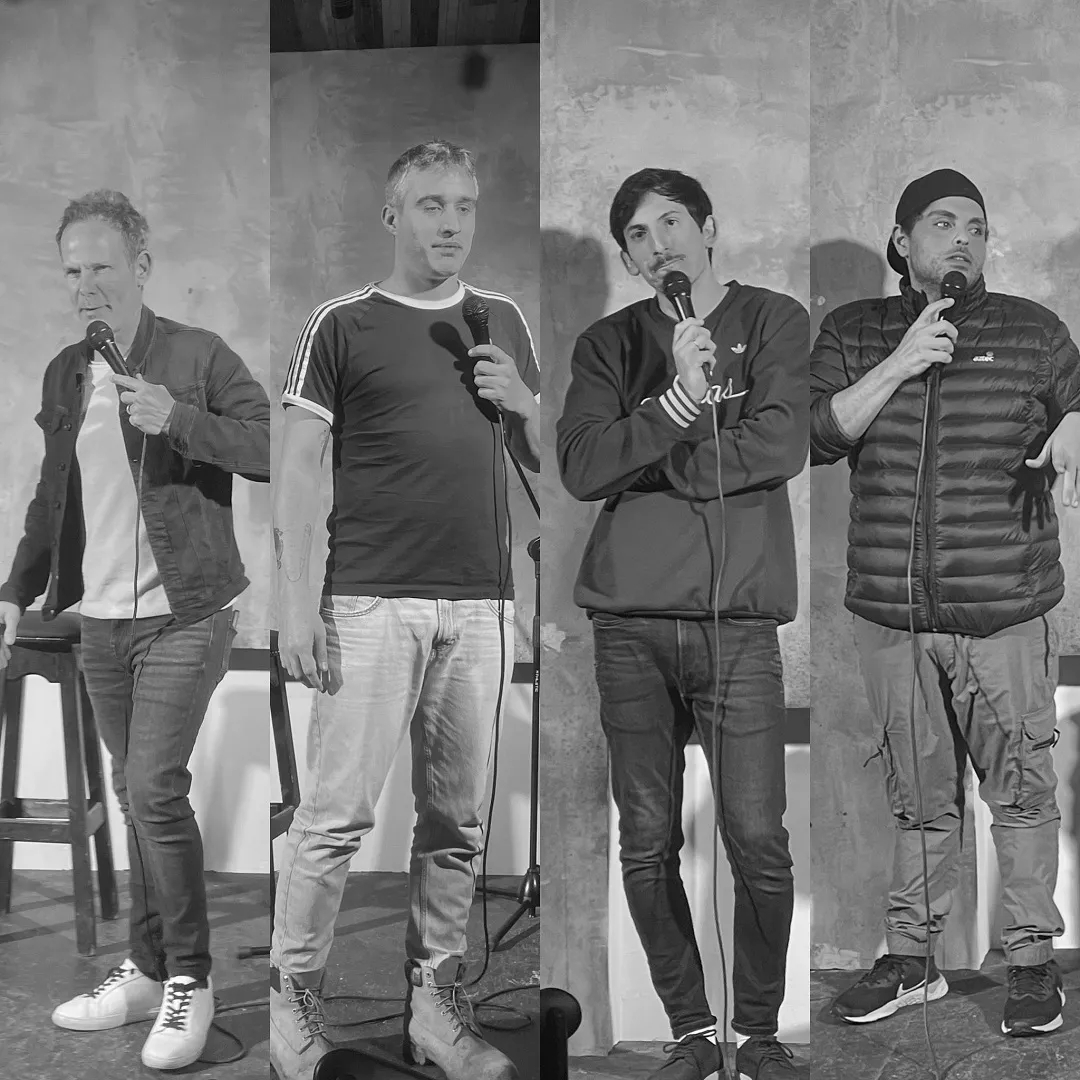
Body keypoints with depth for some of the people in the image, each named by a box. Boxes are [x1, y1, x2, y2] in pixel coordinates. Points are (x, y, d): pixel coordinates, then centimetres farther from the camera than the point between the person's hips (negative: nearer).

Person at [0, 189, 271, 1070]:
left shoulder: (198, 356, -8)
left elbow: (270, 448, -15)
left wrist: (179, 419, -25)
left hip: (183, 616, -6)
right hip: (102, 620, 6)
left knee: (153, 790, -12)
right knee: (139, 798, 12)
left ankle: (190, 981, 3)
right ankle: (148, 972, 24)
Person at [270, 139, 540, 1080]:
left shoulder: (504, 322, 15)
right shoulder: (343, 324, 1)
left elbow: (543, 460, 20)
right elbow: (297, 471, -1)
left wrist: (523, 402, -1)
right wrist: (296, 603, -9)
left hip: (482, 604, 4)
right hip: (372, 603, -4)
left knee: (459, 819, 8)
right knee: (337, 814, -3)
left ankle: (435, 1003, 20)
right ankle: (294, 998, 13)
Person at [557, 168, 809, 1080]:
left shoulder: (774, 320, 7)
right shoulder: (607, 345, 11)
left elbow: (782, 447, -9)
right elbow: (582, 470, -4)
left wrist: (641, 463, -5)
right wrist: (681, 397, -16)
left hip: (738, 618, -2)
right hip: (629, 620, 2)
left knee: (759, 841, -2)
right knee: (647, 843, 5)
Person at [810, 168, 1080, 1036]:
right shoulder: (853, 333, 8)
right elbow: (813, 436, -3)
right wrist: (899, 366, -12)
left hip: (1006, 614, -1)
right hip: (891, 615, 1)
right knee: (920, 799, 12)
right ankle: (910, 960, 26)